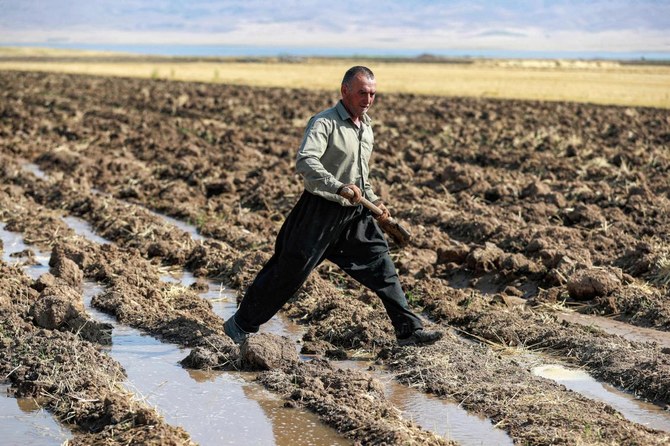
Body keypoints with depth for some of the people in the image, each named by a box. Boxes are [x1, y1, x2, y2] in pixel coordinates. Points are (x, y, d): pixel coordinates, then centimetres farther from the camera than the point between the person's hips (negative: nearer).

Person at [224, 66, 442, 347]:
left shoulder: (366, 127, 12)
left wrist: (373, 199, 16)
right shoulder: (324, 123, -15)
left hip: (354, 214, 7)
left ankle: (408, 330, 14)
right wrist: (339, 187, -42)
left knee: (380, 265, 5)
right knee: (290, 270, -2)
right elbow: (305, 162, -32)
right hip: (320, 211, -7)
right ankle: (241, 325, 12)